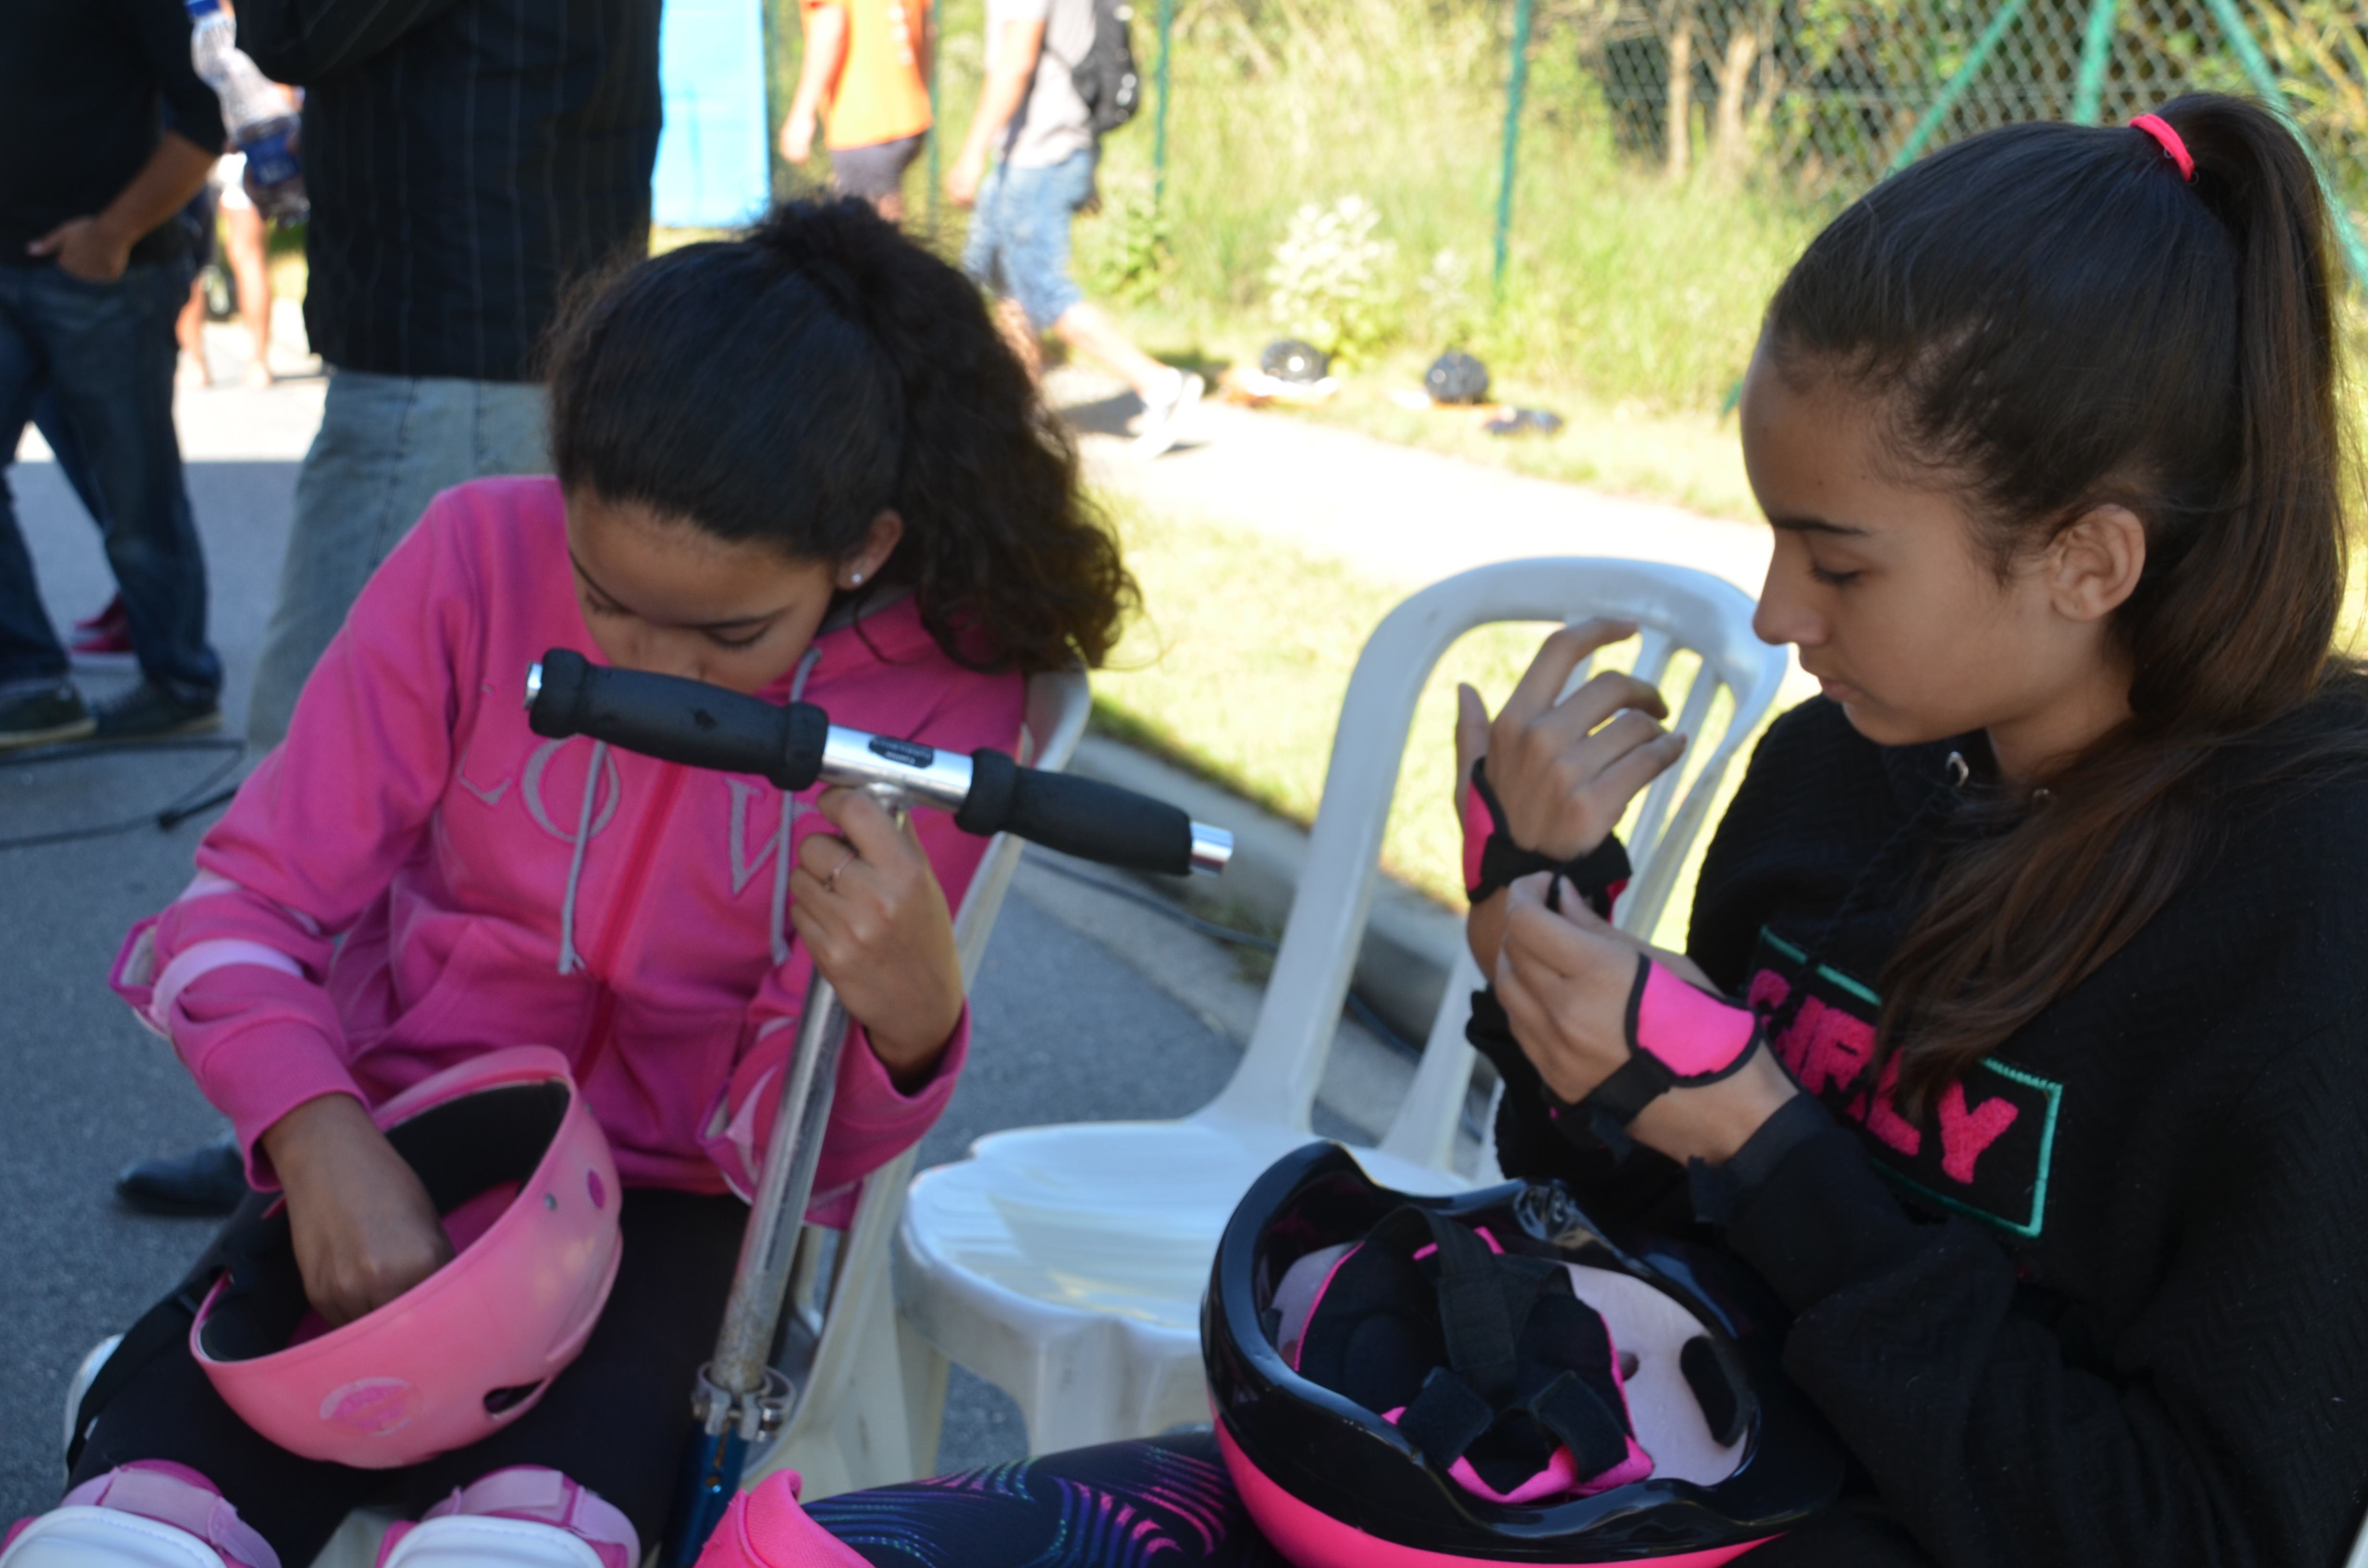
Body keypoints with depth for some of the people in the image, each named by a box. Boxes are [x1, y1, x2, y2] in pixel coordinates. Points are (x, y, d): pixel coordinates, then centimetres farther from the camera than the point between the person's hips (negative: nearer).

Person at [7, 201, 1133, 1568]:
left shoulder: (939, 698, -12)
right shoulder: (478, 559, -9)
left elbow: (783, 1147, -10)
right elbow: (252, 899, -6)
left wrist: (908, 1021, -34)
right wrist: (323, 1141, -25)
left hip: (674, 1208, -1)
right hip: (393, 1178, 2)